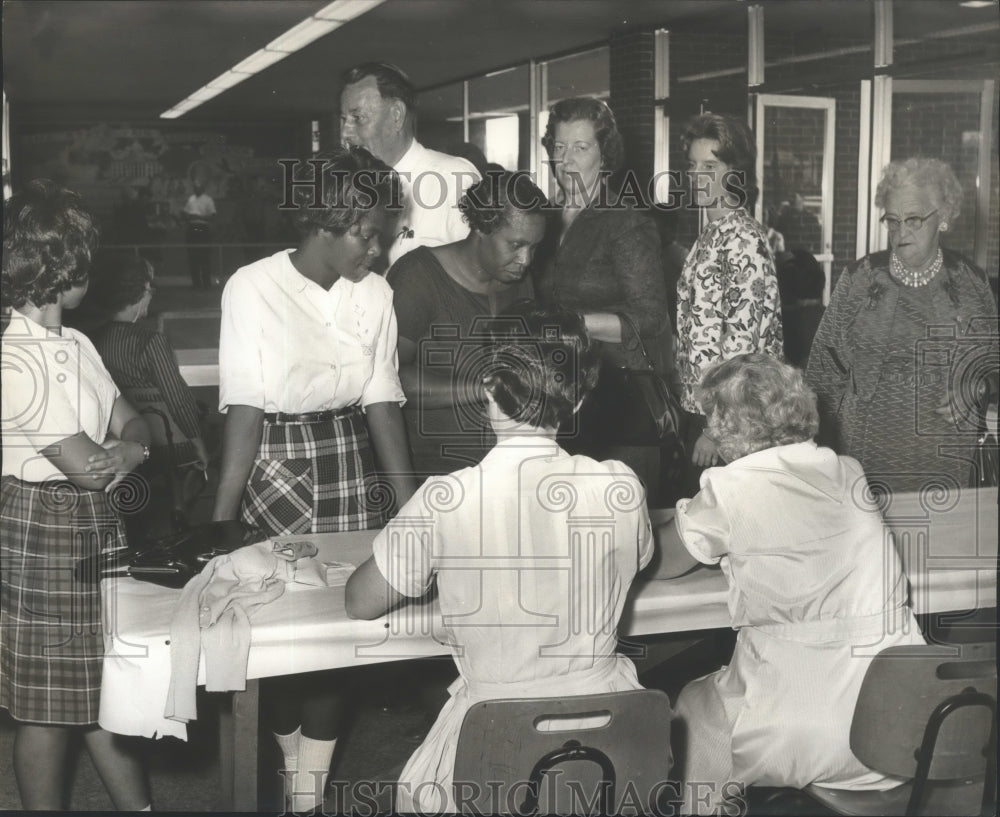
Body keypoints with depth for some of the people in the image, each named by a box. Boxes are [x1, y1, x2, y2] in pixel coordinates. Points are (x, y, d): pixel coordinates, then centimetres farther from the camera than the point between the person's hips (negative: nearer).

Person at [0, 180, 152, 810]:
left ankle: (139, 806, 24)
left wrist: (127, 446, -13)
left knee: (104, 687, 15)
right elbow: (86, 467, -20)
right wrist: (122, 451, 1)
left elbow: (136, 427, 11)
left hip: (98, 526, 9)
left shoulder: (77, 345, 11)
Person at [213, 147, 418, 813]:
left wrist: (409, 500, -6)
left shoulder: (375, 294, 1)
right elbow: (246, 406, -14)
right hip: (273, 461, -3)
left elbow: (382, 398, 1)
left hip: (350, 461, 3)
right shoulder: (253, 288, -11)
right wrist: (222, 518, -19)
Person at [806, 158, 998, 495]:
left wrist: (971, 394, -5)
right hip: (867, 451, -1)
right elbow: (825, 366, 4)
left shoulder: (970, 284, 4)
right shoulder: (859, 279, 1)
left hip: (945, 453, 1)